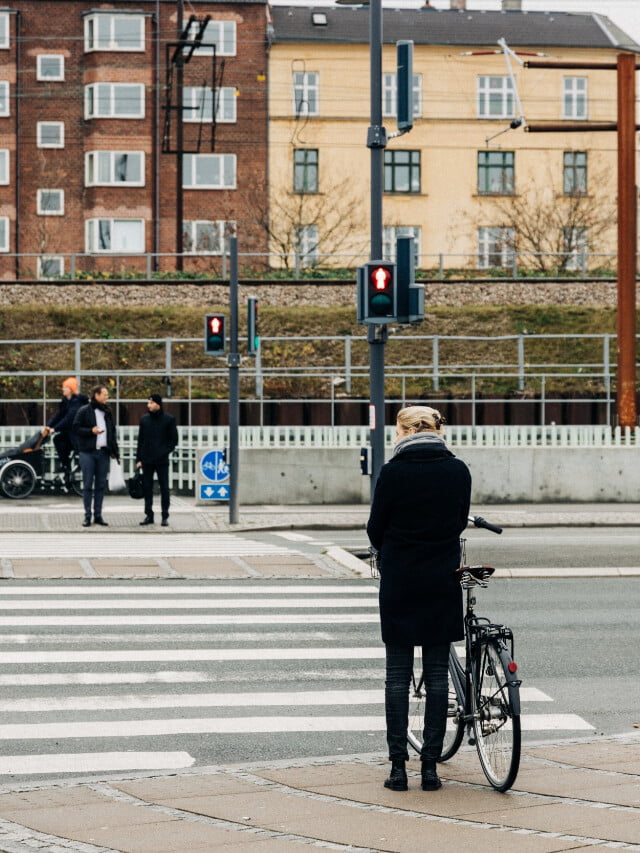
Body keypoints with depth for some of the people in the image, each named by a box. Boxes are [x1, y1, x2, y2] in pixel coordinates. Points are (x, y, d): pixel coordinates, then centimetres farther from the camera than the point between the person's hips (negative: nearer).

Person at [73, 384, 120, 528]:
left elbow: (112, 431, 18)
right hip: (88, 452, -5)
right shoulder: (84, 411, -2)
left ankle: (98, 515, 12)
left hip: (103, 452, 5)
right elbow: (76, 428, -4)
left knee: (101, 485, 6)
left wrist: (115, 450, 10)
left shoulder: (107, 412, 14)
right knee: (87, 485, -2)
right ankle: (87, 516, 2)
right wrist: (91, 431, -17)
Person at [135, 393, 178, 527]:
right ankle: (149, 515, 11)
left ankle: (165, 516, 6)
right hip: (147, 460, 3)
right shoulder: (144, 419, 10)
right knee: (147, 488, 4)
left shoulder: (169, 419, 0)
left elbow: (174, 439, 1)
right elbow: (140, 440, 12)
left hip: (162, 461, -3)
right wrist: (139, 459, 7)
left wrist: (165, 452, -12)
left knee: (164, 488, 0)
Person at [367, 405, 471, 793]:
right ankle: (430, 766, 7)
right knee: (438, 674, 7)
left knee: (398, 674, 5)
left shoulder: (393, 472, -10)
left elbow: (375, 530, -2)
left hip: (400, 582, -2)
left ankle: (398, 766, 5)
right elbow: (461, 522, 9)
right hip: (443, 582, 2)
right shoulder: (458, 470, -1)